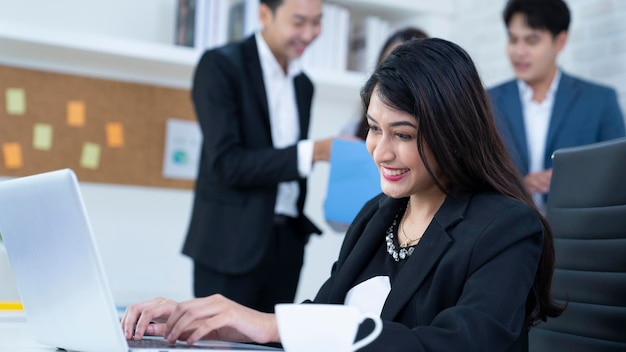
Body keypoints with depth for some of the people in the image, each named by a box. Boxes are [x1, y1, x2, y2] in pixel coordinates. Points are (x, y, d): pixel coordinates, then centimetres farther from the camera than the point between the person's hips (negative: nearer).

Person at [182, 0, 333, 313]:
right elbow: (227, 164, -17)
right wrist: (313, 151, -21)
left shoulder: (303, 85, 13)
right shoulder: (221, 65, -8)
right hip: (233, 245, -6)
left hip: (286, 244, 6)